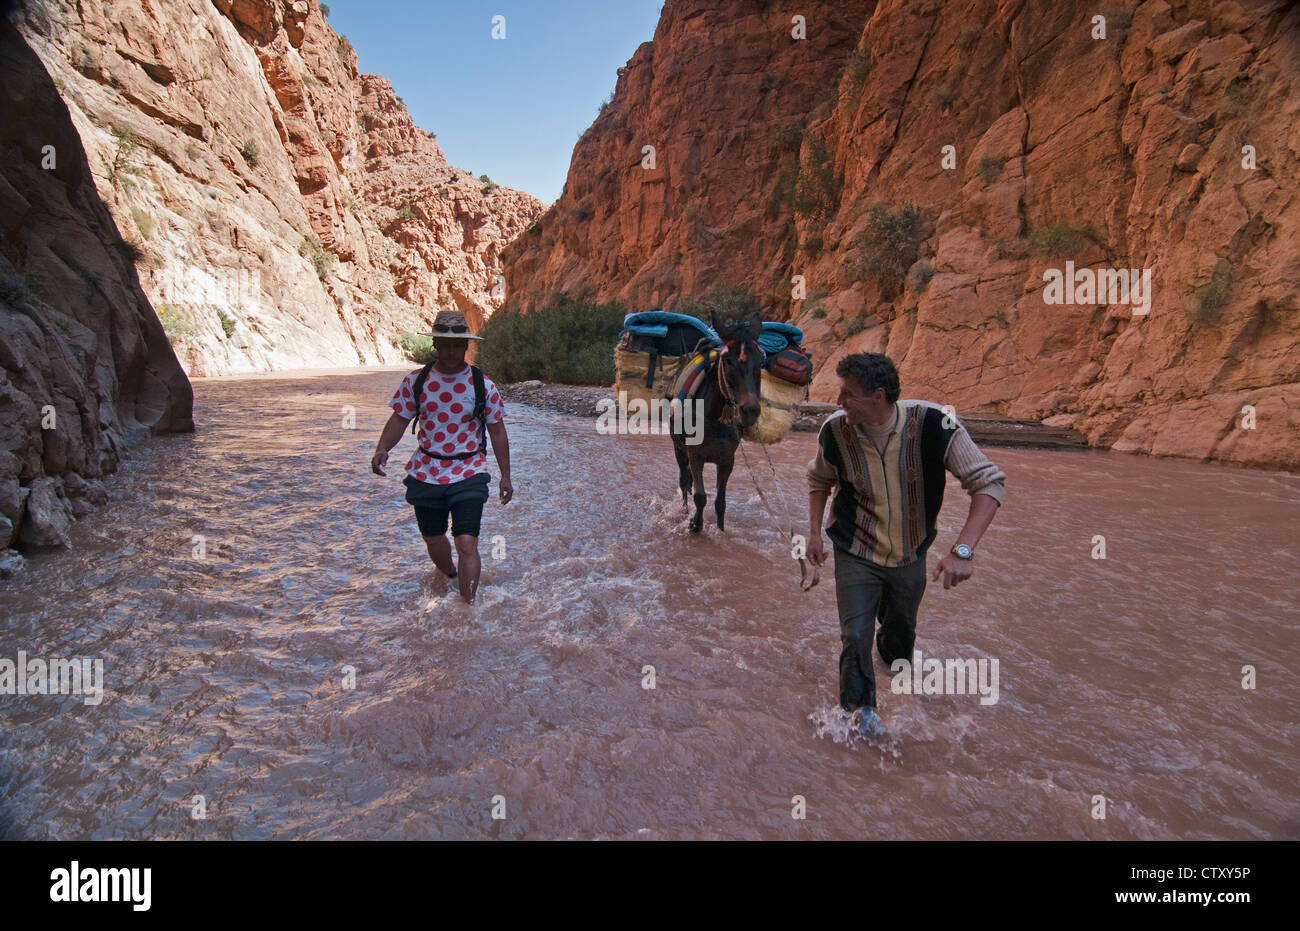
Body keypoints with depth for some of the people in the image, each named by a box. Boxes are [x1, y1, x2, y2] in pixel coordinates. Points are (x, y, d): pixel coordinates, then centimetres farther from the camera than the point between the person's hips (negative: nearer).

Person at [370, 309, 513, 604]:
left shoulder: (482, 385, -4)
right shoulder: (415, 381, 0)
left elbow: (497, 430, 2)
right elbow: (399, 419, 6)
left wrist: (506, 476, 1)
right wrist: (382, 449, -13)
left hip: (468, 473, -3)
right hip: (426, 473, 3)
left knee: (466, 544, -13)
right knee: (433, 539, 17)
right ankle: (449, 578, 47)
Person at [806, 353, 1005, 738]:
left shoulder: (933, 425, -27)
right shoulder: (835, 432, -19)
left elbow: (989, 483, -26)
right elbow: (819, 480, 4)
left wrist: (963, 550, -36)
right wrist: (814, 532, -3)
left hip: (910, 556, 1)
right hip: (856, 555, -1)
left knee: (901, 626, 24)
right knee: (855, 635, -11)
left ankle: (894, 657, 61)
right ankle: (860, 708, 15)